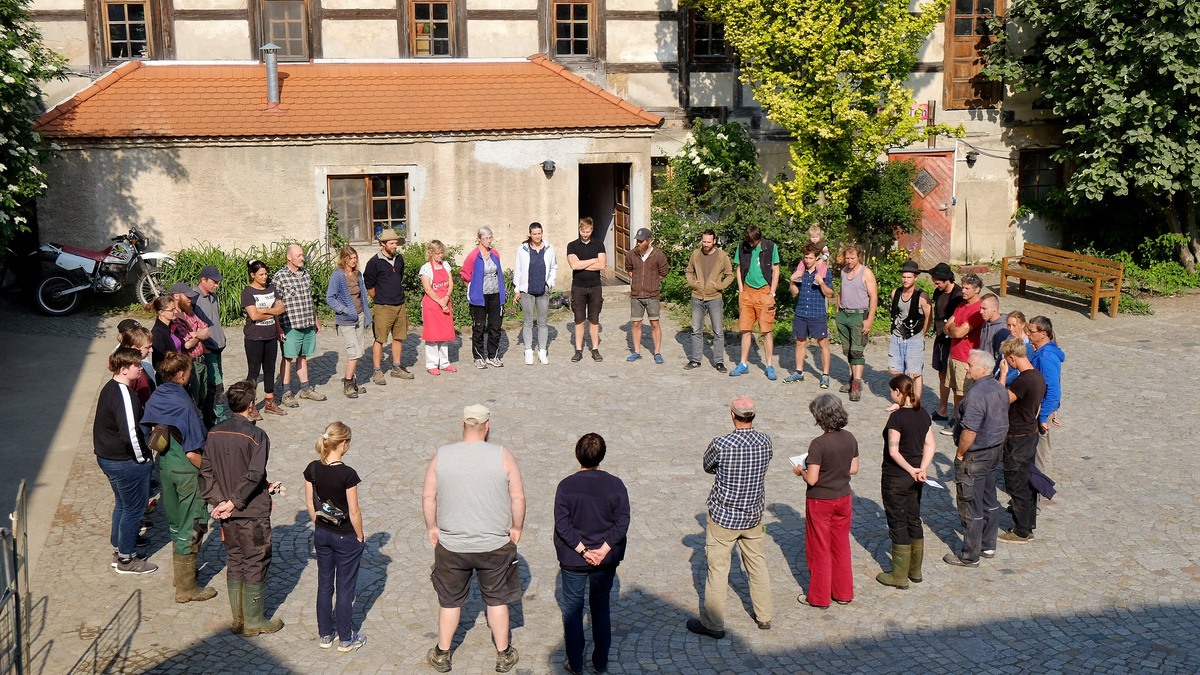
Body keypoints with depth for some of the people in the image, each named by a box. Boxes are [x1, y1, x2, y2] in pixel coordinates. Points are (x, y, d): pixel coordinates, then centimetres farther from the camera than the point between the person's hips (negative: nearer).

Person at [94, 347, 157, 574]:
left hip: (107, 457, 10)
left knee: (122, 505, 23)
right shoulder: (125, 395, -25)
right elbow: (130, 433, -31)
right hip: (126, 462, -10)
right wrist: (141, 458, -17)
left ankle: (119, 551, 35)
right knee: (133, 509, 5)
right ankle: (126, 560, 16)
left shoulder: (109, 388, 7)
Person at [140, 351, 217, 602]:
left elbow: (150, 433, 9)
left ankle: (180, 572, 39)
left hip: (165, 465, 8)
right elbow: (192, 452, -24)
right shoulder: (184, 405, -25)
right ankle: (186, 588, 13)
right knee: (192, 525, 4)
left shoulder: (155, 398, -1)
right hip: (186, 471, -8)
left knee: (175, 521, 23)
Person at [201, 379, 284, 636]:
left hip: (227, 515, 6)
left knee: (234, 561, 17)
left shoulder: (214, 434, 1)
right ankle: (253, 622, 13)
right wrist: (233, 503, -17)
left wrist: (219, 501, -2)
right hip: (253, 512, -6)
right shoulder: (256, 436, -17)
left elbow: (206, 472, 1)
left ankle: (238, 619, 24)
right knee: (255, 564, 6)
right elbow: (253, 476, -23)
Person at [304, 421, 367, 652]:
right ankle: (346, 639, 21)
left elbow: (309, 503, 3)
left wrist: (319, 526, 16)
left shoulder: (312, 469, -7)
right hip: (346, 537, -5)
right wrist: (360, 537, -4)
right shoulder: (347, 474, -24)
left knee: (324, 584, 18)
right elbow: (354, 512, -18)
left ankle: (325, 635, 28)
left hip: (322, 535, 5)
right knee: (345, 588, 9)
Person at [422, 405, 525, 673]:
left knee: (450, 601, 18)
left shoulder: (442, 455, -8)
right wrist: (517, 527, 5)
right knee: (497, 600, 16)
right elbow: (518, 497, -9)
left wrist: (432, 527, 10)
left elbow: (428, 496, -3)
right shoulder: (502, 455, -12)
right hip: (495, 544, -1)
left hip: (451, 545, 1)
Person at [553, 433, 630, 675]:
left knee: (572, 609, 12)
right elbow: (622, 521, -11)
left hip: (573, 560, -2)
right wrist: (603, 550, -12)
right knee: (601, 608, 17)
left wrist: (582, 550, -13)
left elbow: (562, 524, -15)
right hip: (606, 560, 2)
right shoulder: (616, 485, -8)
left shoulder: (566, 486, -12)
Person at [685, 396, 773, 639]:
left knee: (718, 569, 6)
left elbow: (707, 467, -3)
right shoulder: (765, 441, -9)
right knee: (758, 565, 19)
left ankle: (713, 623, 15)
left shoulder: (721, 444, -22)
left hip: (724, 516, -4)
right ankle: (764, 616, 32)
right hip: (753, 516, 5)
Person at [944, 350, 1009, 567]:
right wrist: (996, 448, 20)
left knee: (970, 507, 1)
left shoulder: (976, 395, -26)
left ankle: (970, 556, 10)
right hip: (994, 452, 9)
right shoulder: (1000, 389, 3)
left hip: (974, 457, -9)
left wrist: (960, 454, -14)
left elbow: (969, 432, -27)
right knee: (989, 502, 20)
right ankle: (988, 545, 32)